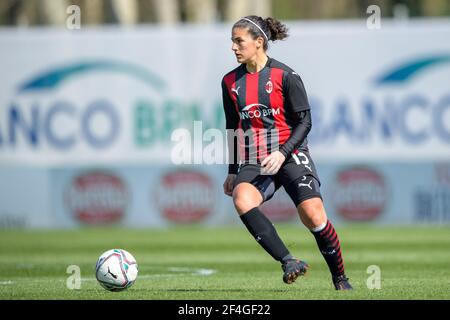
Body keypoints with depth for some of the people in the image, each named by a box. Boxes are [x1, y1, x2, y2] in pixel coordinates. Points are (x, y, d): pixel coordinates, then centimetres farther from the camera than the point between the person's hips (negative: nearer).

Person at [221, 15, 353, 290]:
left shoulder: (285, 76, -5)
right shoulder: (230, 82, 10)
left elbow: (304, 122, -5)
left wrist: (282, 154, -18)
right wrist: (233, 171, 21)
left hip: (290, 155, -4)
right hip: (253, 162, 4)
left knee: (313, 215, -21)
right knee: (242, 200, -31)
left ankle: (341, 280, 2)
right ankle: (290, 263, -31)